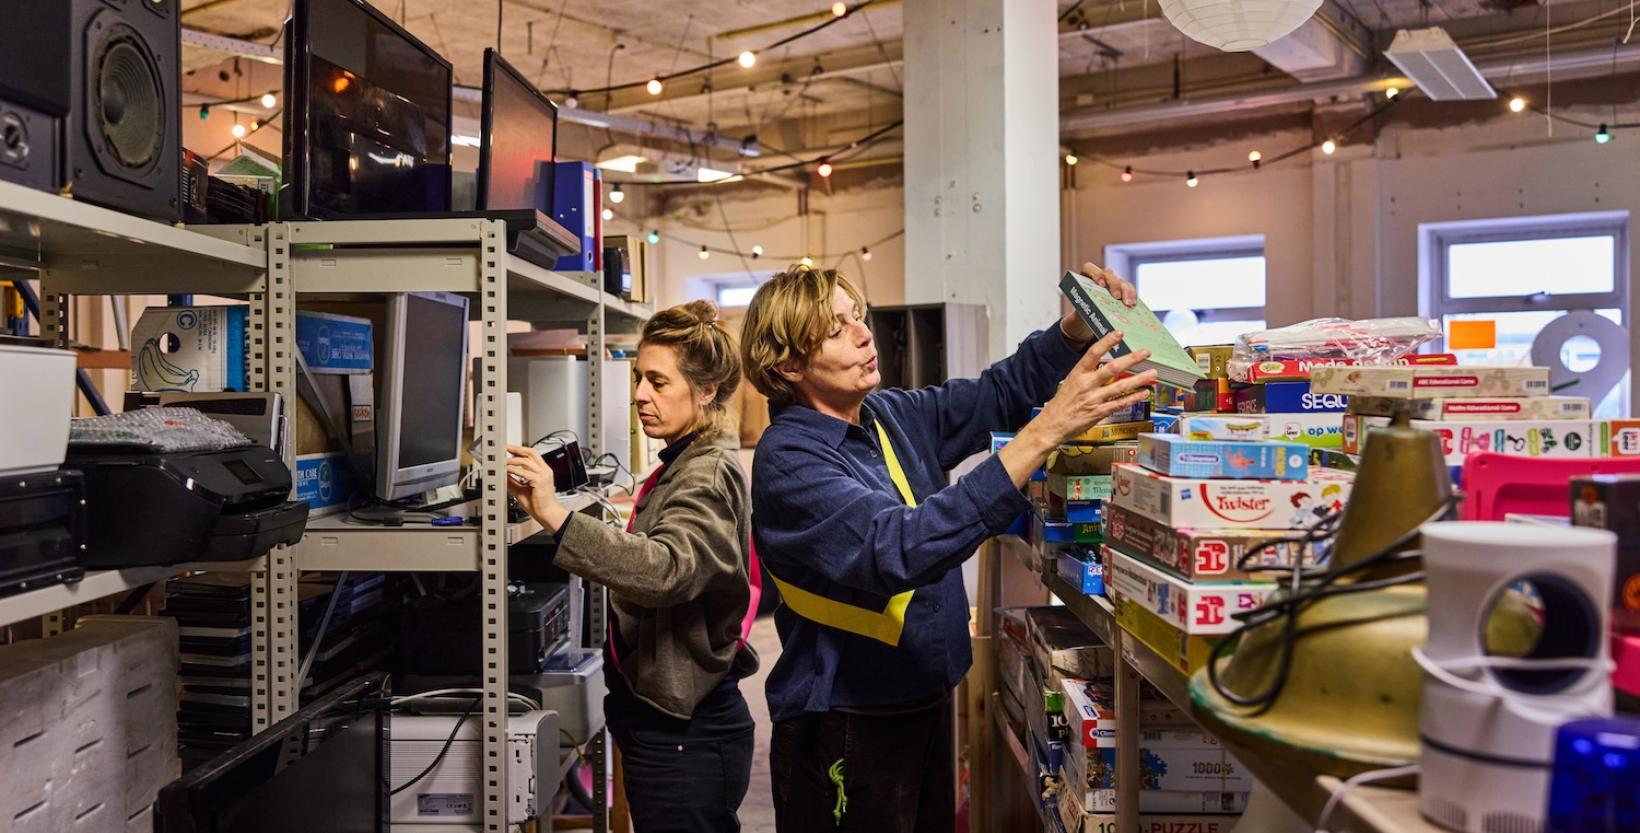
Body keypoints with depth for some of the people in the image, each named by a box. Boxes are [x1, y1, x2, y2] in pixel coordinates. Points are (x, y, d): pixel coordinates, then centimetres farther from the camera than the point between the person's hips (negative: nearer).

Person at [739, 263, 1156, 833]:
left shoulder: (890, 417, 1)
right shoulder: (788, 460, -21)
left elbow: (998, 392, 10)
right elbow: (900, 550, -34)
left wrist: (1079, 326, -11)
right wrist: (1045, 431, -37)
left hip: (925, 704, 7)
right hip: (844, 728, -7)